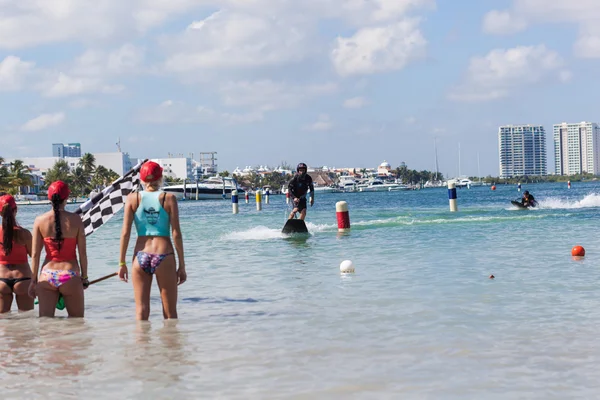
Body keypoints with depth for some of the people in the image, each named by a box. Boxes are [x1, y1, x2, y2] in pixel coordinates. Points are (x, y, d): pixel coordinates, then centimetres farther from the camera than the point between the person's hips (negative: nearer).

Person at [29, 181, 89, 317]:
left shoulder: (40, 220, -1)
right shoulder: (75, 220, -5)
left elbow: (35, 254, 1)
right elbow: (82, 252, -2)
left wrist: (34, 280, 9)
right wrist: (84, 277, 8)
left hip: (47, 276, 2)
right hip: (70, 276, -2)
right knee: (77, 320, 13)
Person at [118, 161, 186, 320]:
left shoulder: (133, 198, 3)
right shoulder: (168, 198, -1)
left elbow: (125, 233, 0)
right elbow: (176, 234, -3)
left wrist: (122, 263, 7)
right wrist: (182, 265, 3)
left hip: (141, 256, 2)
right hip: (164, 256, -2)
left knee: (141, 311, 8)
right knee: (170, 314, 7)